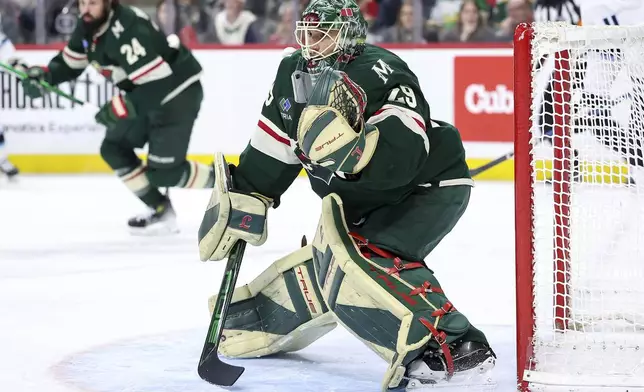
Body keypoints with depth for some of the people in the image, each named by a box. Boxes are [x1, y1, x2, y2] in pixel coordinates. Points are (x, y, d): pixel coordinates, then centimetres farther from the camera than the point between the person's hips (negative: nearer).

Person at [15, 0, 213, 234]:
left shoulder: (127, 31, -31)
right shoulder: (88, 26, -2)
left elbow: (157, 82, -36)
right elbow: (70, 63, 12)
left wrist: (121, 109, -34)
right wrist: (42, 75, -7)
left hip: (178, 91, -10)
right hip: (147, 94, 10)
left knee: (164, 171, -12)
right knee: (114, 148, 6)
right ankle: (161, 210, 12)